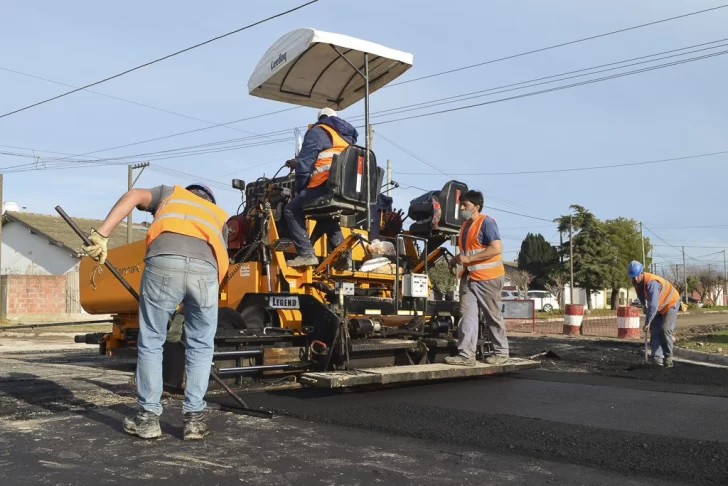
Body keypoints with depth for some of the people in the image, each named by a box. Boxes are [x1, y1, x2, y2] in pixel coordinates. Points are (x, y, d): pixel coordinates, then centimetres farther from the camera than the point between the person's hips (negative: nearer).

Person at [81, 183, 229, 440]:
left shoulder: (171, 193, 37)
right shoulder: (219, 216, 40)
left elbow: (133, 196, 17)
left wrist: (101, 234, 8)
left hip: (164, 261, -1)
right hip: (205, 268, 1)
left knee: (151, 343, 15)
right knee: (200, 346, 18)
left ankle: (148, 417, 20)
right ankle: (194, 418, 18)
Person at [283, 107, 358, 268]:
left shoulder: (317, 132, 9)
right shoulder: (347, 137, 31)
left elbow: (305, 161, 0)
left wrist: (299, 188, 9)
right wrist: (298, 163, 39)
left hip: (326, 185, -8)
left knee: (292, 210, 5)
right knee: (326, 218, 32)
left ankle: (306, 253, -9)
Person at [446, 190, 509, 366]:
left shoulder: (486, 222, -13)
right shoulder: (465, 225, 14)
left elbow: (496, 249, -22)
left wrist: (468, 259, -23)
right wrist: (458, 258, 6)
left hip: (488, 278, -8)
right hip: (469, 278, 8)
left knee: (493, 317, 4)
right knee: (467, 315, -1)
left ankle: (501, 353, 17)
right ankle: (466, 355, -3)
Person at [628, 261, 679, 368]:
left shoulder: (651, 283, -38)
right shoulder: (635, 282, -11)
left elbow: (653, 305, -41)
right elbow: (641, 295, 14)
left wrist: (647, 322, -36)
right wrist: (644, 307, 19)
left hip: (670, 304, -8)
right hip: (658, 307, 8)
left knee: (665, 329, -19)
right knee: (654, 331, -6)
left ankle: (668, 356, -6)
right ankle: (657, 357, -10)